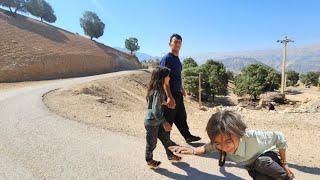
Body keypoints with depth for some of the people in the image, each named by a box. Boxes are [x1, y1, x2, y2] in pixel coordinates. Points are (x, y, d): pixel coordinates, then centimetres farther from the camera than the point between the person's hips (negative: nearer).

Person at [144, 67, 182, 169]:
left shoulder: (159, 89, 1)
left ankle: (171, 155, 37)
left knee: (166, 138, 19)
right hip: (152, 122, -9)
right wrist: (164, 122, -23)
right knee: (152, 142, 11)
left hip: (158, 121, 9)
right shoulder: (157, 92, -28)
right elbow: (155, 111, -28)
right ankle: (149, 161, 33)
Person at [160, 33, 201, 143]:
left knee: (182, 117, 20)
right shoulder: (166, 59, -14)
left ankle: (188, 136, 36)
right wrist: (169, 97, -25)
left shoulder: (177, 59, 12)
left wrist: (182, 89, 28)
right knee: (168, 119, 5)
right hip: (170, 94, -9)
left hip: (178, 94, 9)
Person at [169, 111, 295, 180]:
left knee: (262, 162, -35)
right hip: (253, 167, 4)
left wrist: (284, 164, -14)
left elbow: (279, 138, -26)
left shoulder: (253, 137, -43)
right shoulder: (220, 144, -31)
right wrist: (192, 150, -35)